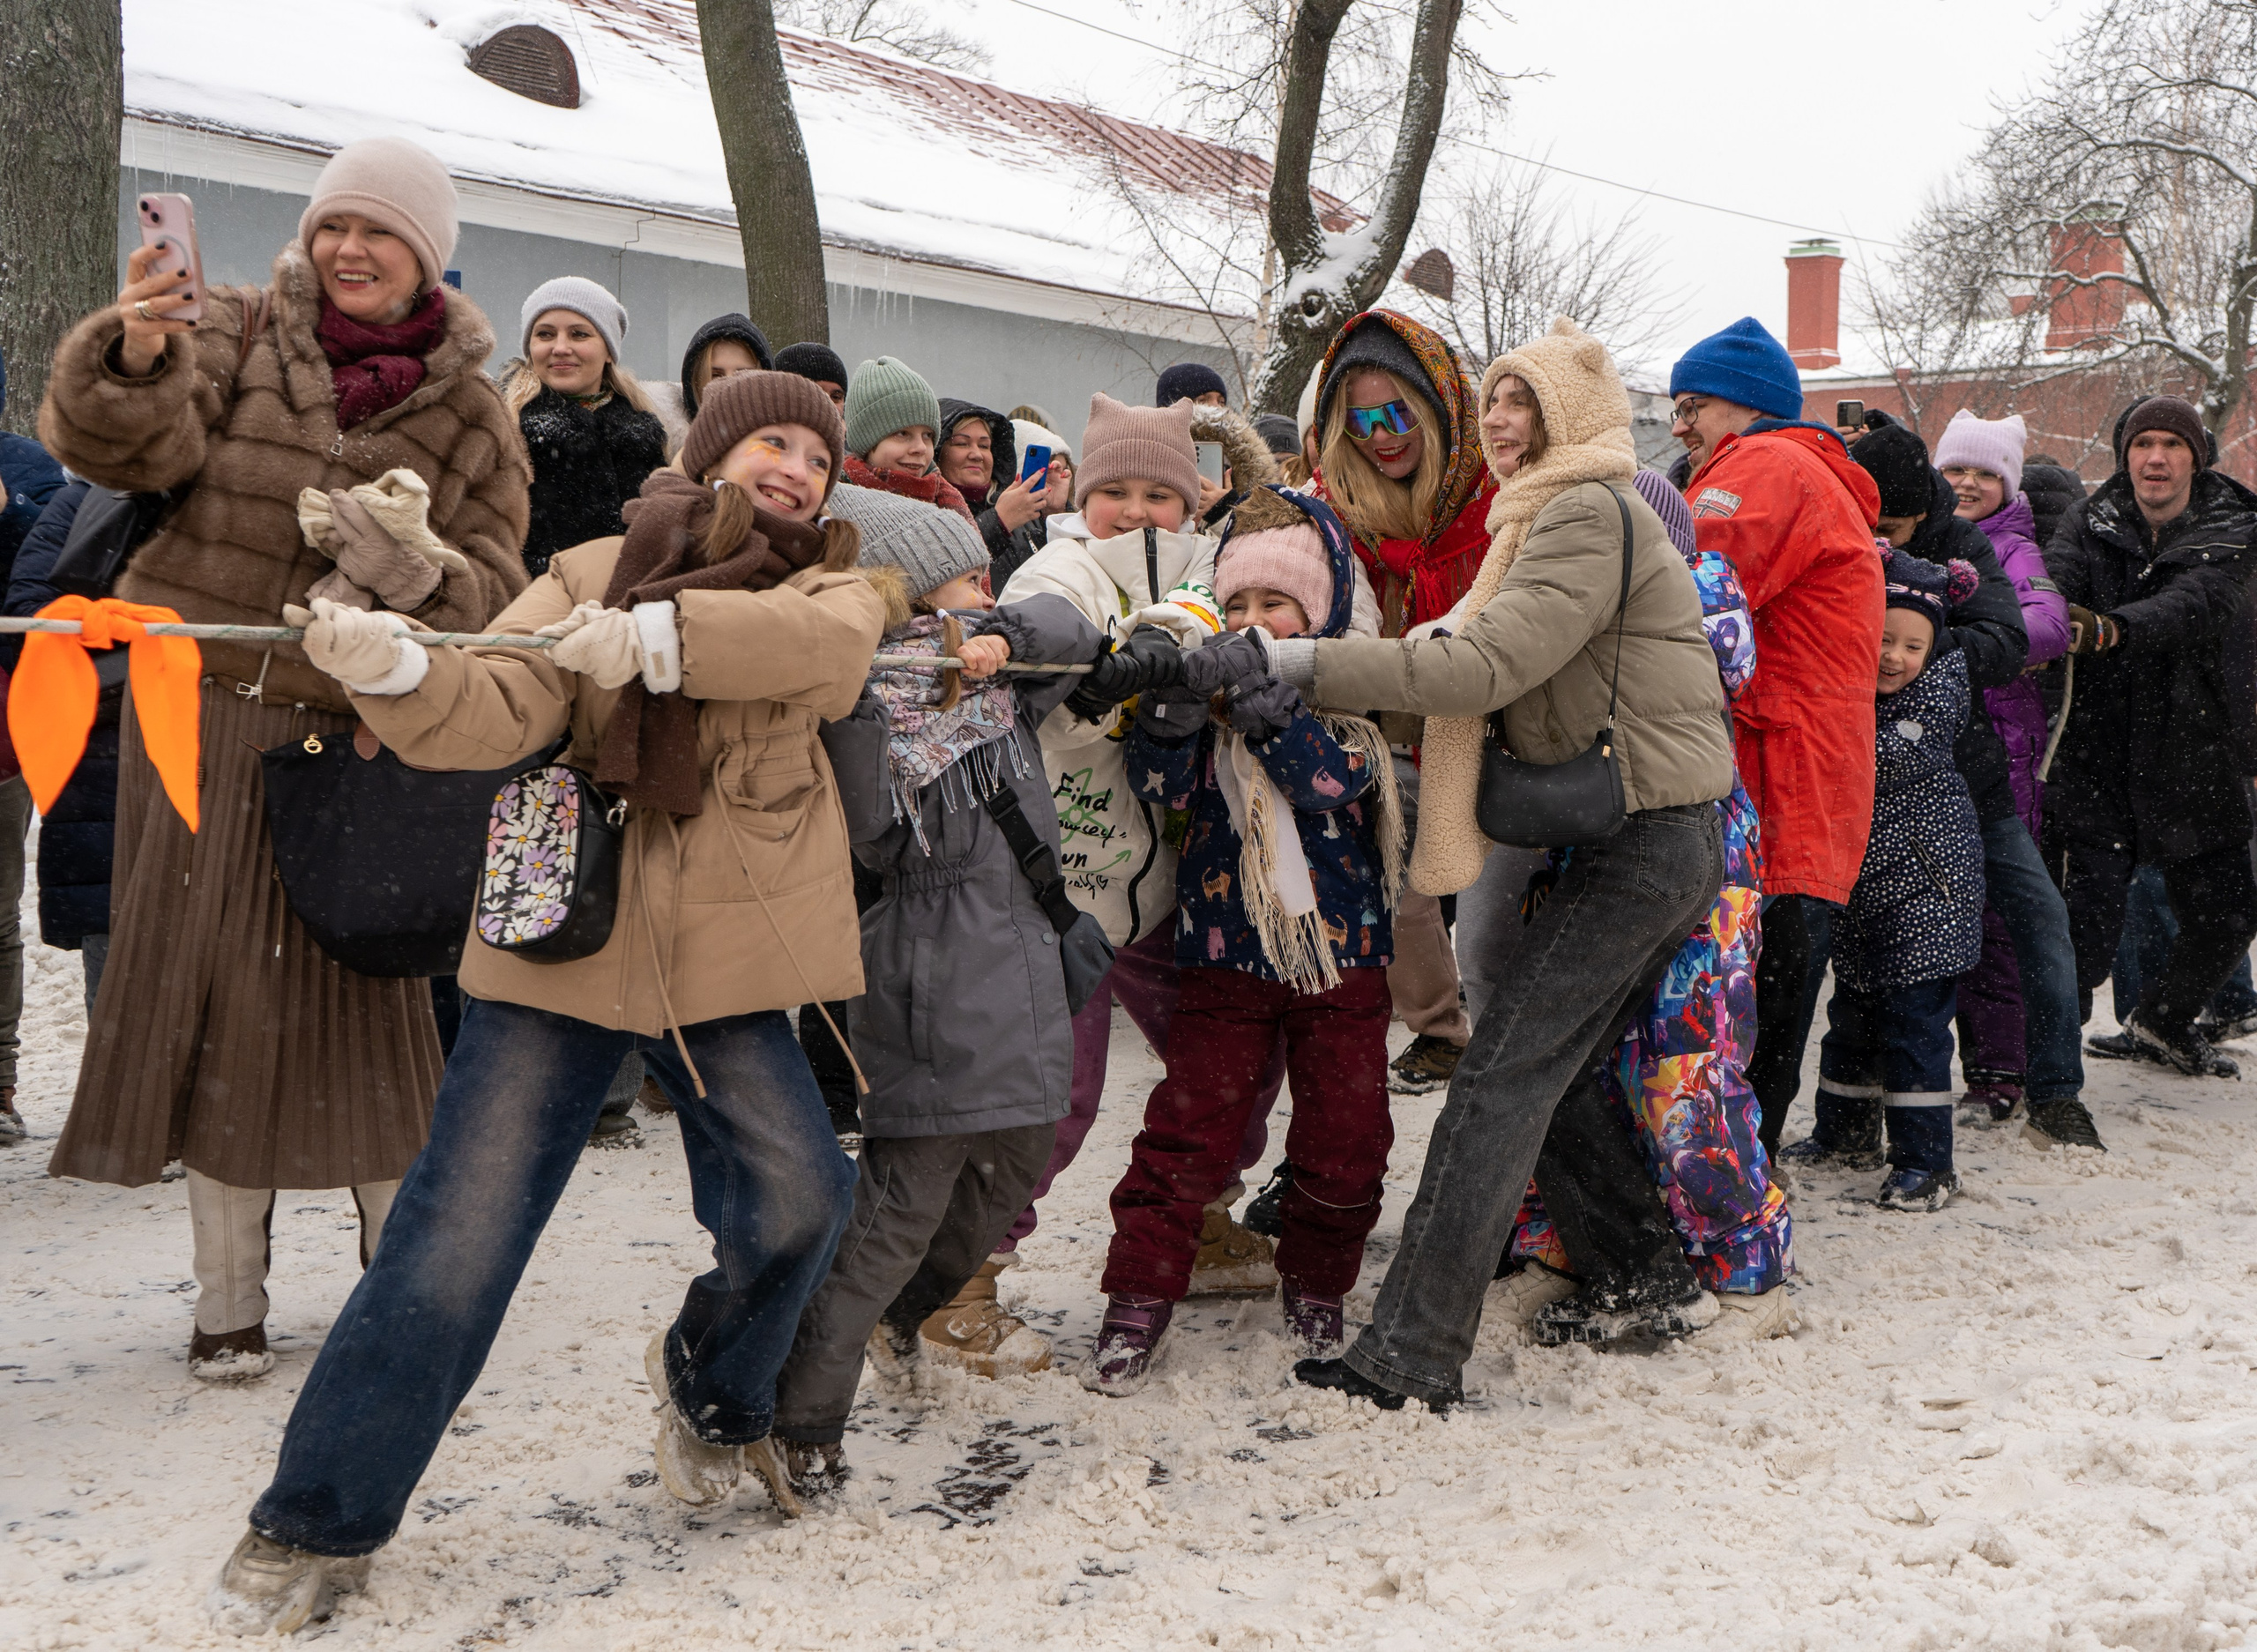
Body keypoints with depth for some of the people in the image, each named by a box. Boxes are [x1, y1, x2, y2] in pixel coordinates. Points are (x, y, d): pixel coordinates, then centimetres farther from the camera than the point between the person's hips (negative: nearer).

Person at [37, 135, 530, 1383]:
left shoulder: (469, 413, 5)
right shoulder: (237, 339, 4)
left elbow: (493, 590, 1)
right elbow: (128, 444, -12)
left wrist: (417, 569, -20)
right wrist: (135, 359, -33)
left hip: (356, 731, 0)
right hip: (200, 716, 1)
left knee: (359, 995, -1)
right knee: (212, 992, 3)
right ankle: (228, 1296, 14)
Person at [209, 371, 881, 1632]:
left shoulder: (829, 590, 7)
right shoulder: (592, 575, 3)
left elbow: (829, 645, -19)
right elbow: (499, 712, -13)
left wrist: (665, 636, -33)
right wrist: (397, 672, -34)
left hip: (724, 960, 2)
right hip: (560, 950, -1)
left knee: (796, 1200, -8)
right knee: (458, 1239, -4)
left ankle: (714, 1390, 27)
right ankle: (321, 1525, 10)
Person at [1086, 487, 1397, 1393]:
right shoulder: (1211, 679, 2)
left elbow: (1337, 779, -19)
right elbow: (1160, 782, -11)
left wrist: (1266, 706, -31)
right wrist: (1171, 706, -29)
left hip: (1342, 951, 0)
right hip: (1226, 951, 0)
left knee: (1344, 1135, 7)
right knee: (1190, 1127, -3)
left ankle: (1316, 1284, 28)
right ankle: (1139, 1298, 7)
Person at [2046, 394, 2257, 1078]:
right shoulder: (2090, 523, 2)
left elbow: (2195, 605, -22)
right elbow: (2055, 584, -18)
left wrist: (2111, 630, -42)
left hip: (2193, 758, 2)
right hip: (2098, 758, -2)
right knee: (2088, 931, -11)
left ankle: (2162, 1019, 40)